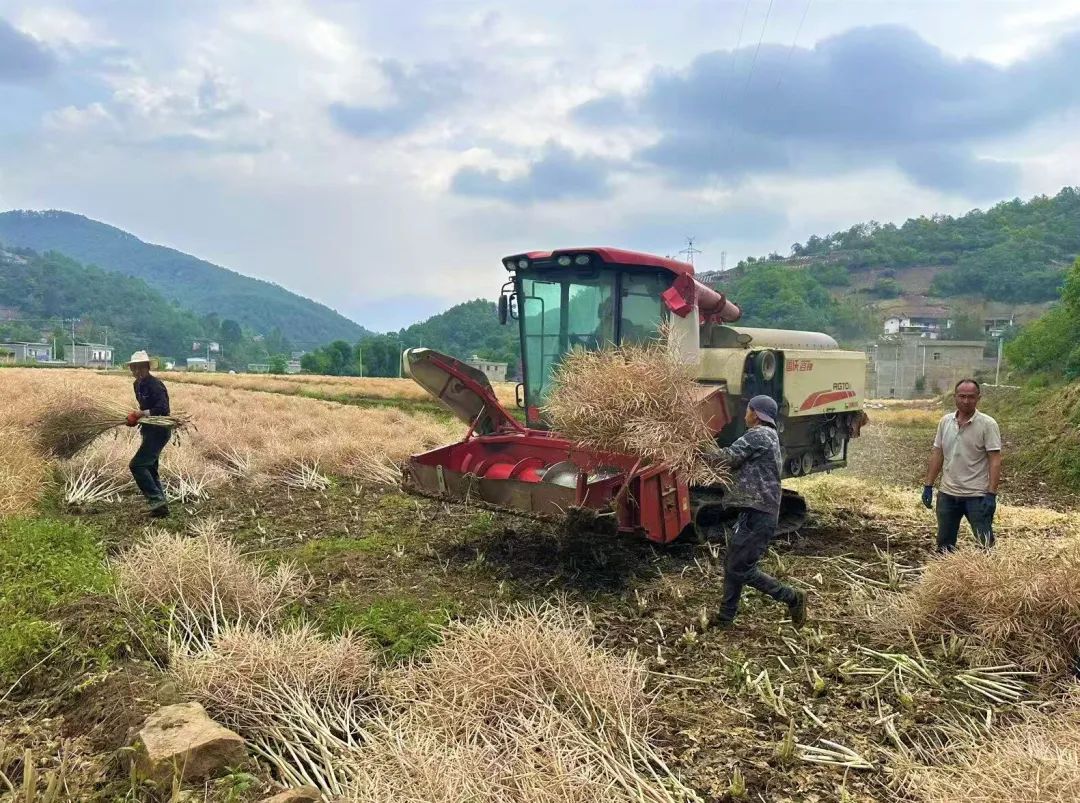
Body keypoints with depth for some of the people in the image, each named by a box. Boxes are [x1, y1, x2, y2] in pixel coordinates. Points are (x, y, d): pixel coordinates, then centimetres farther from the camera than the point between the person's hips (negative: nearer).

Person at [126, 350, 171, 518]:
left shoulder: (155, 385, -18)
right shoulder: (138, 385, 11)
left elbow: (163, 409, -27)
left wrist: (142, 413, -30)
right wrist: (137, 416, 10)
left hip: (159, 431, -10)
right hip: (148, 431, 10)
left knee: (137, 465, -15)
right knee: (149, 469, 13)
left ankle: (156, 499, -11)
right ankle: (161, 506, 18)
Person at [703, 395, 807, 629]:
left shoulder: (758, 435, -13)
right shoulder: (769, 435, 18)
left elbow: (729, 457, -15)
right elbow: (739, 461, 17)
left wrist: (702, 456, 0)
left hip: (757, 514, -10)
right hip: (756, 512, 10)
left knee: (741, 569, -6)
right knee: (732, 564, 13)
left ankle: (792, 598, 3)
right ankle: (725, 617, 20)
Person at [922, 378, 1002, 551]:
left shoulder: (987, 424, -10)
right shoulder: (945, 422, 5)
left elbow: (995, 461, -13)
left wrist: (991, 494, -19)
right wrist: (928, 486, 6)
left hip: (977, 496, -5)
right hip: (947, 494, 5)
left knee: (985, 543, 0)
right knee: (944, 543, 13)